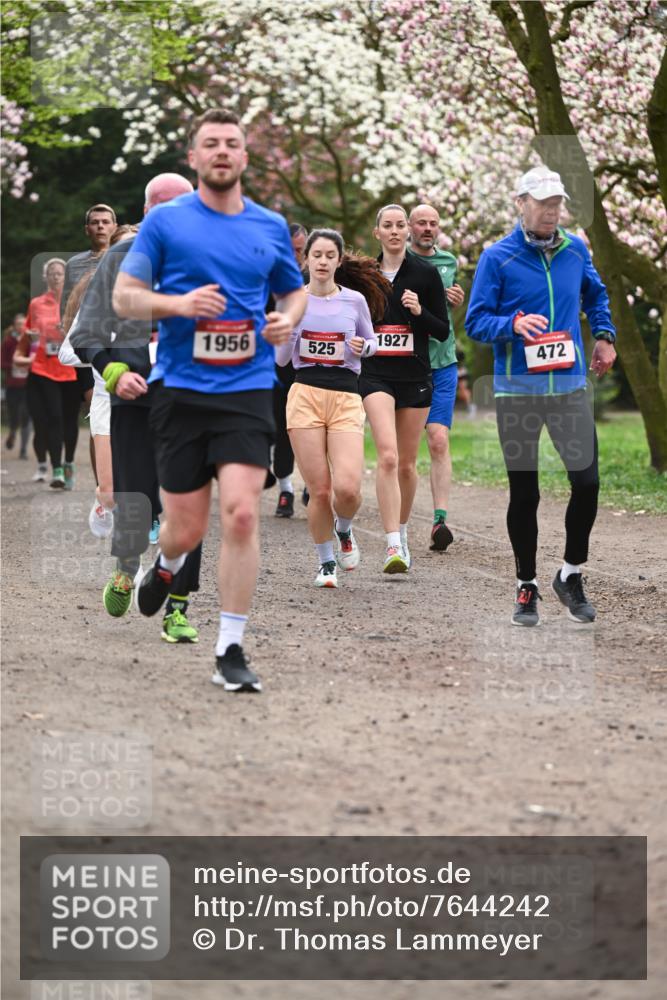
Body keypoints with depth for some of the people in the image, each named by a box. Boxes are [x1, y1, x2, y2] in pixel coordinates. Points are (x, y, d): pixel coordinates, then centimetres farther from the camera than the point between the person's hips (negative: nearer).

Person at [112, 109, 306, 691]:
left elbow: (294, 290, 23)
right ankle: (167, 567, 43)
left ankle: (231, 650, -6)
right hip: (181, 388, -1)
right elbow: (124, 296, 2)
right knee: (187, 528, 3)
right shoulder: (165, 221, 1)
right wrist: (179, 303, -16)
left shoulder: (272, 227, 9)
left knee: (241, 513, -15)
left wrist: (288, 319, 0)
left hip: (248, 389, 1)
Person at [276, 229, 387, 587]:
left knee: (347, 488, -16)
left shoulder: (354, 299, 6)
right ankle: (326, 562, 17)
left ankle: (343, 530, 20)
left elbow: (372, 342, 20)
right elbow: (281, 359, 9)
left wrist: (363, 347, -3)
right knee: (319, 490, -5)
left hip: (346, 398, 0)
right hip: (305, 393, 0)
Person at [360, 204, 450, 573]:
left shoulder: (425, 274, 1)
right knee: (387, 457, -18)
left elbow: (443, 331, 1)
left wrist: (419, 311, -15)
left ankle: (401, 530, 32)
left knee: (407, 463, 9)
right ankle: (393, 545, -24)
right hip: (376, 375, -1)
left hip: (415, 376, 1)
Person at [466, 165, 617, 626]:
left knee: (587, 483, -4)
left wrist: (604, 336, 12)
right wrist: (514, 323, -23)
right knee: (524, 492, 5)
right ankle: (527, 587, 18)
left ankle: (572, 575, 17)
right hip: (517, 389, -2)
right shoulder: (497, 257, -4)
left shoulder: (576, 249, 6)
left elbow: (596, 294, 26)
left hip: (570, 385, 3)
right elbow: (476, 321, -5)